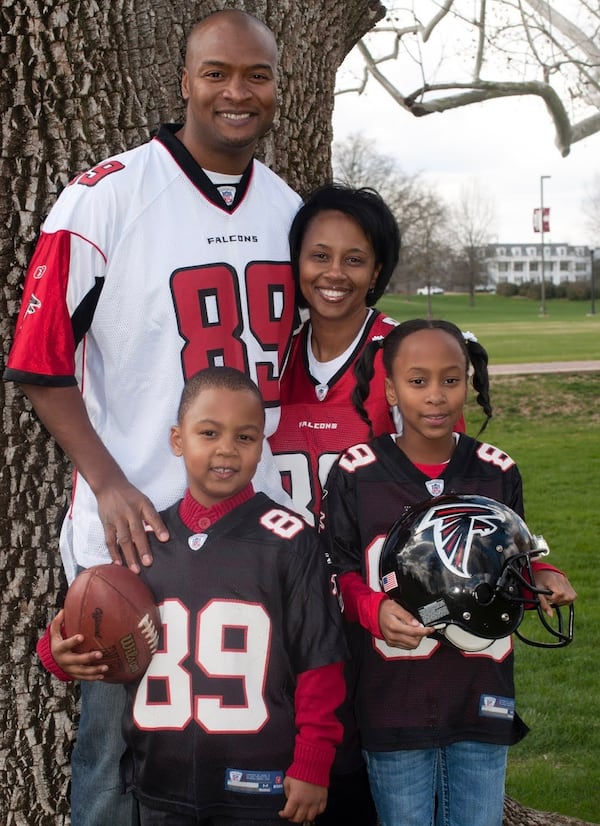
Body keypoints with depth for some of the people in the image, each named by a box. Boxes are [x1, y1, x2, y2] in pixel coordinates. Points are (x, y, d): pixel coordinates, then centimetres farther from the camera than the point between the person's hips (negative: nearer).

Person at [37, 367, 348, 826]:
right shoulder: (144, 538, 5)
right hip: (160, 787, 4)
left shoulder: (290, 541, -7)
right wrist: (62, 651, -5)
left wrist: (311, 767, -6)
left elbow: (319, 665, -5)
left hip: (257, 788, -4)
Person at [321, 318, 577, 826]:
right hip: (393, 703, -2)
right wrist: (375, 609, -20)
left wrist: (540, 576, -9)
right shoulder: (356, 474, -6)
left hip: (481, 702, 2)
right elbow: (340, 573, -1)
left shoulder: (497, 473, 2)